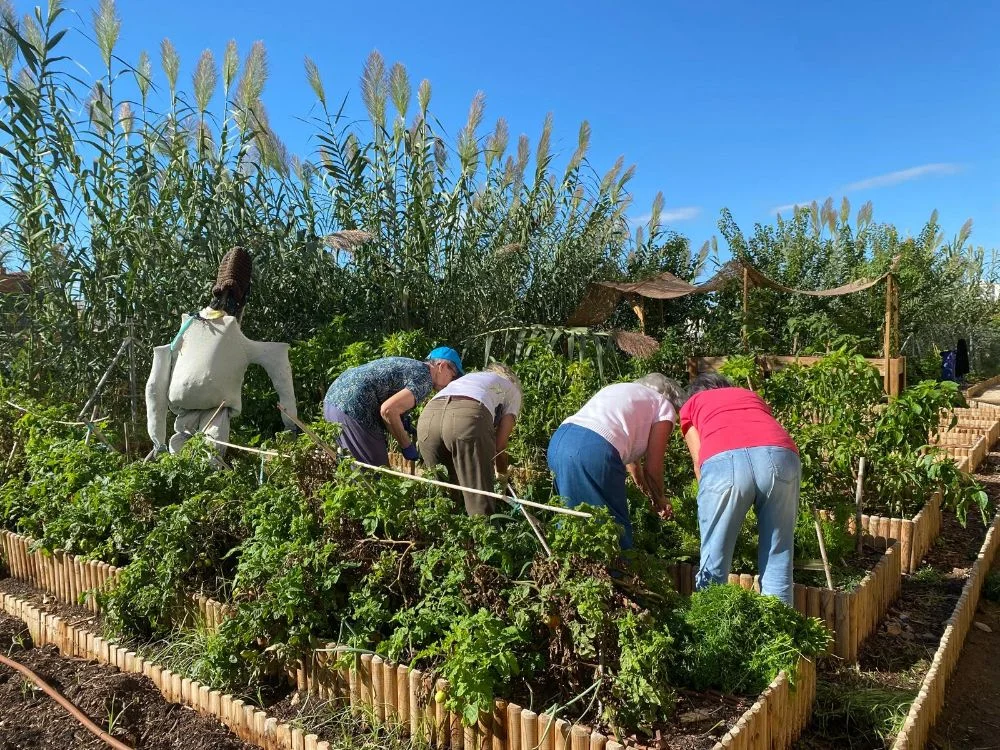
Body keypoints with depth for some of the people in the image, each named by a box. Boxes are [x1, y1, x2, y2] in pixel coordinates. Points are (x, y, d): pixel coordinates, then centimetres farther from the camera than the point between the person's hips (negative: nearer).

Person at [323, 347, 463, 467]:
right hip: (354, 409, -10)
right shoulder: (424, 378, -7)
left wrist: (402, 420, 14)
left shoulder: (410, 365, 20)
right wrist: (407, 446, -8)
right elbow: (388, 410, -20)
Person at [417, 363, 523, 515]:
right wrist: (502, 476, 38)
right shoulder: (513, 390, 31)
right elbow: (500, 444, 19)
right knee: (480, 503, 1)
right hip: (469, 416, -4)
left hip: (428, 416, 5)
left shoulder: (467, 377, 43)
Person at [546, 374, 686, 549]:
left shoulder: (619, 389, 36)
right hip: (595, 450, -8)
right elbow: (652, 467, 11)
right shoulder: (665, 406, 15)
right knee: (615, 524, 8)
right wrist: (659, 499, 30)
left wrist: (645, 488, 54)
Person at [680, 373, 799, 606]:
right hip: (781, 457, 3)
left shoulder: (691, 406, 32)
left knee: (714, 564, 11)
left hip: (725, 461, -2)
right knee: (778, 561, 14)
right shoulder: (752, 396, 40)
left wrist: (709, 499, 34)